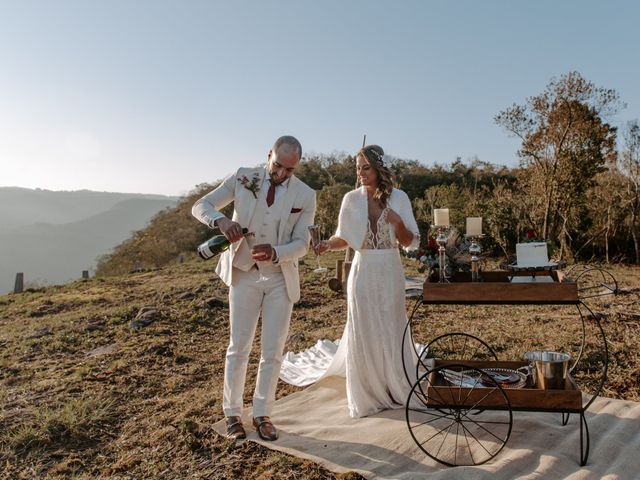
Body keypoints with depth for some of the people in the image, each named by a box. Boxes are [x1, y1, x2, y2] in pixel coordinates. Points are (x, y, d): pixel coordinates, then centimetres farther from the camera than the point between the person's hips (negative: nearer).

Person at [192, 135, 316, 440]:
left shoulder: (305, 195, -6)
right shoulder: (243, 178, -5)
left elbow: (301, 244, -7)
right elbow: (200, 206, -4)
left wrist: (276, 253, -29)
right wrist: (221, 220, -27)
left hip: (281, 278, 1)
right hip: (244, 273, 0)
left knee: (272, 351, 5)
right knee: (239, 347, 5)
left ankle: (262, 414, 24)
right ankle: (232, 412, 23)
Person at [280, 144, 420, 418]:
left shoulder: (399, 198, -2)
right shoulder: (351, 199, 0)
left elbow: (410, 242, -1)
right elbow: (344, 239, 5)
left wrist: (398, 222, -19)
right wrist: (326, 244, -16)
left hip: (390, 273, 0)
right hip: (363, 272, 0)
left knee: (391, 332, 9)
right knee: (362, 334, 4)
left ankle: (394, 390, 30)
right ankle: (366, 396, 20)